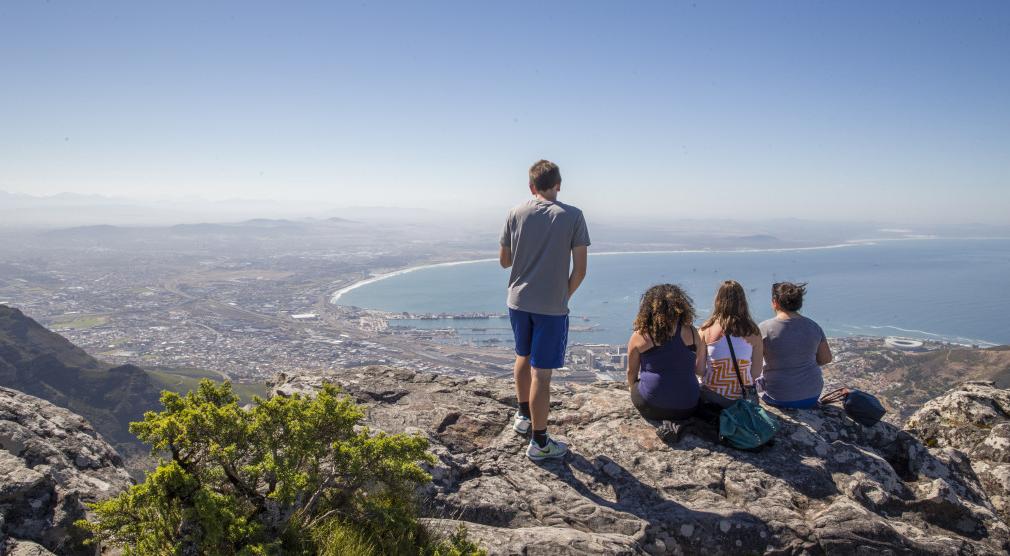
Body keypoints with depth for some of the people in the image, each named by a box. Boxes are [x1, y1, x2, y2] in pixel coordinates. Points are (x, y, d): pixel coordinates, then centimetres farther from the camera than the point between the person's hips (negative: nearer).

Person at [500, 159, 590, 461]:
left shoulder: (516, 213, -1)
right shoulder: (572, 216, -9)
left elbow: (504, 260, 7)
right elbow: (580, 269, -10)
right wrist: (565, 296, 4)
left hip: (518, 300, 4)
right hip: (552, 306, -4)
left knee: (523, 356, 25)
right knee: (541, 373, 2)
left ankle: (523, 416, 42)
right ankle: (539, 442, 13)